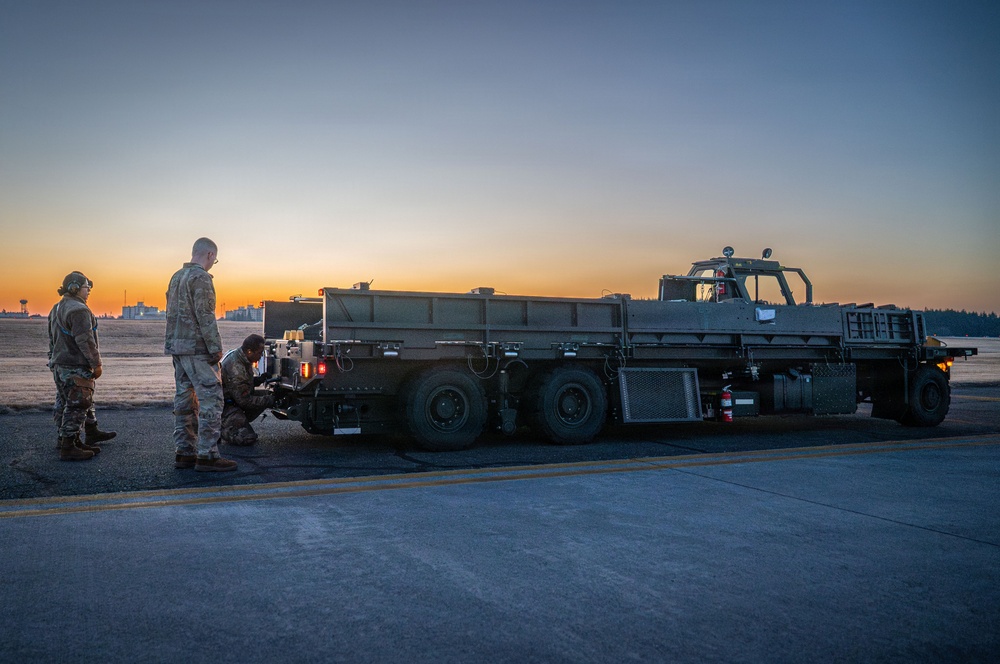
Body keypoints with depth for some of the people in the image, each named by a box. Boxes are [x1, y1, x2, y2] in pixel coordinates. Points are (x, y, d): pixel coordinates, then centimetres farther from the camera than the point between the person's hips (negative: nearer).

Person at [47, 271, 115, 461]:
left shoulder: (57, 309, 16)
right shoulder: (79, 310, -18)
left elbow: (52, 339, 21)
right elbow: (85, 340, -22)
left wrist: (54, 361, 25)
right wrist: (96, 363, -16)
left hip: (60, 365, 11)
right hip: (76, 367, -11)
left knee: (85, 401, 20)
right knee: (76, 406, -6)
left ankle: (92, 433, 31)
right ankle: (68, 448, -5)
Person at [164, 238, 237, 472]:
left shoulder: (176, 276, 16)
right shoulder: (201, 277, -13)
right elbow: (205, 316, -19)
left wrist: (174, 343, 22)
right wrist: (216, 348, -16)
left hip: (177, 347, 10)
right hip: (197, 348, -10)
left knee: (184, 400, 11)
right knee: (211, 399, -7)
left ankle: (184, 452, 14)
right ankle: (207, 455, -8)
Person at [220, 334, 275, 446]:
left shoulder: (237, 354, 2)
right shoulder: (236, 368, -29)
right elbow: (244, 401, -24)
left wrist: (259, 379, 3)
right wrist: (269, 401, -16)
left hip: (233, 398, 10)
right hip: (224, 406, -10)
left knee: (266, 396, 3)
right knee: (248, 438, -20)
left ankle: (238, 422, 7)